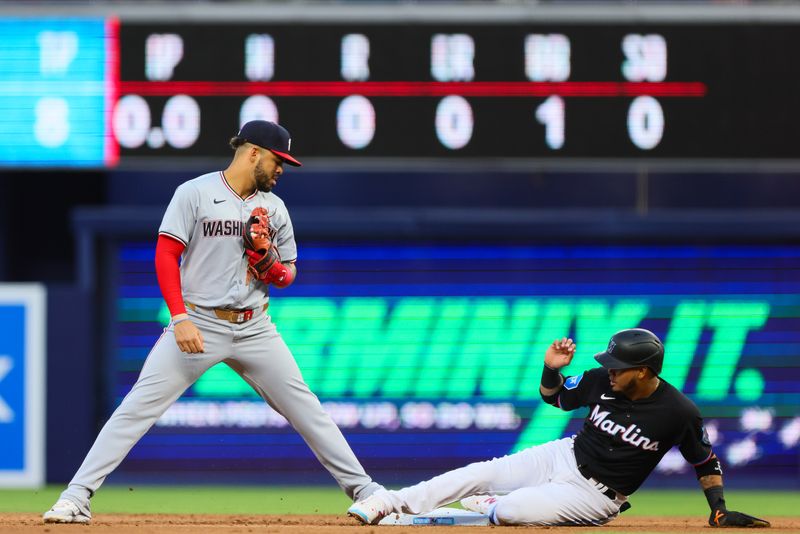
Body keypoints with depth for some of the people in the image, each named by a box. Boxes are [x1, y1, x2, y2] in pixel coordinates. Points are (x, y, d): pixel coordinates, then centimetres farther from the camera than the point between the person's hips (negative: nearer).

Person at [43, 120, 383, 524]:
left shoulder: (273, 208, 11)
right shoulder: (195, 193, -4)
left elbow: (286, 276, 16)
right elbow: (166, 256, -8)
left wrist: (266, 259, -8)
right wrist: (179, 318, -18)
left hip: (255, 329, 4)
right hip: (197, 324, -4)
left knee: (305, 409, 3)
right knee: (138, 407, -12)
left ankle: (362, 489, 12)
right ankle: (77, 497, -11)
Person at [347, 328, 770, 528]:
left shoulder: (679, 412, -22)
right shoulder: (603, 380, -9)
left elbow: (705, 462, -8)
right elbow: (556, 397, 7)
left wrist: (719, 509, -14)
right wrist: (552, 369, -13)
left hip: (594, 494, -5)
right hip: (564, 457, 5)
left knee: (509, 511, -24)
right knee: (481, 474, -6)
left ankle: (485, 508, 11)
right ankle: (387, 503, 1)